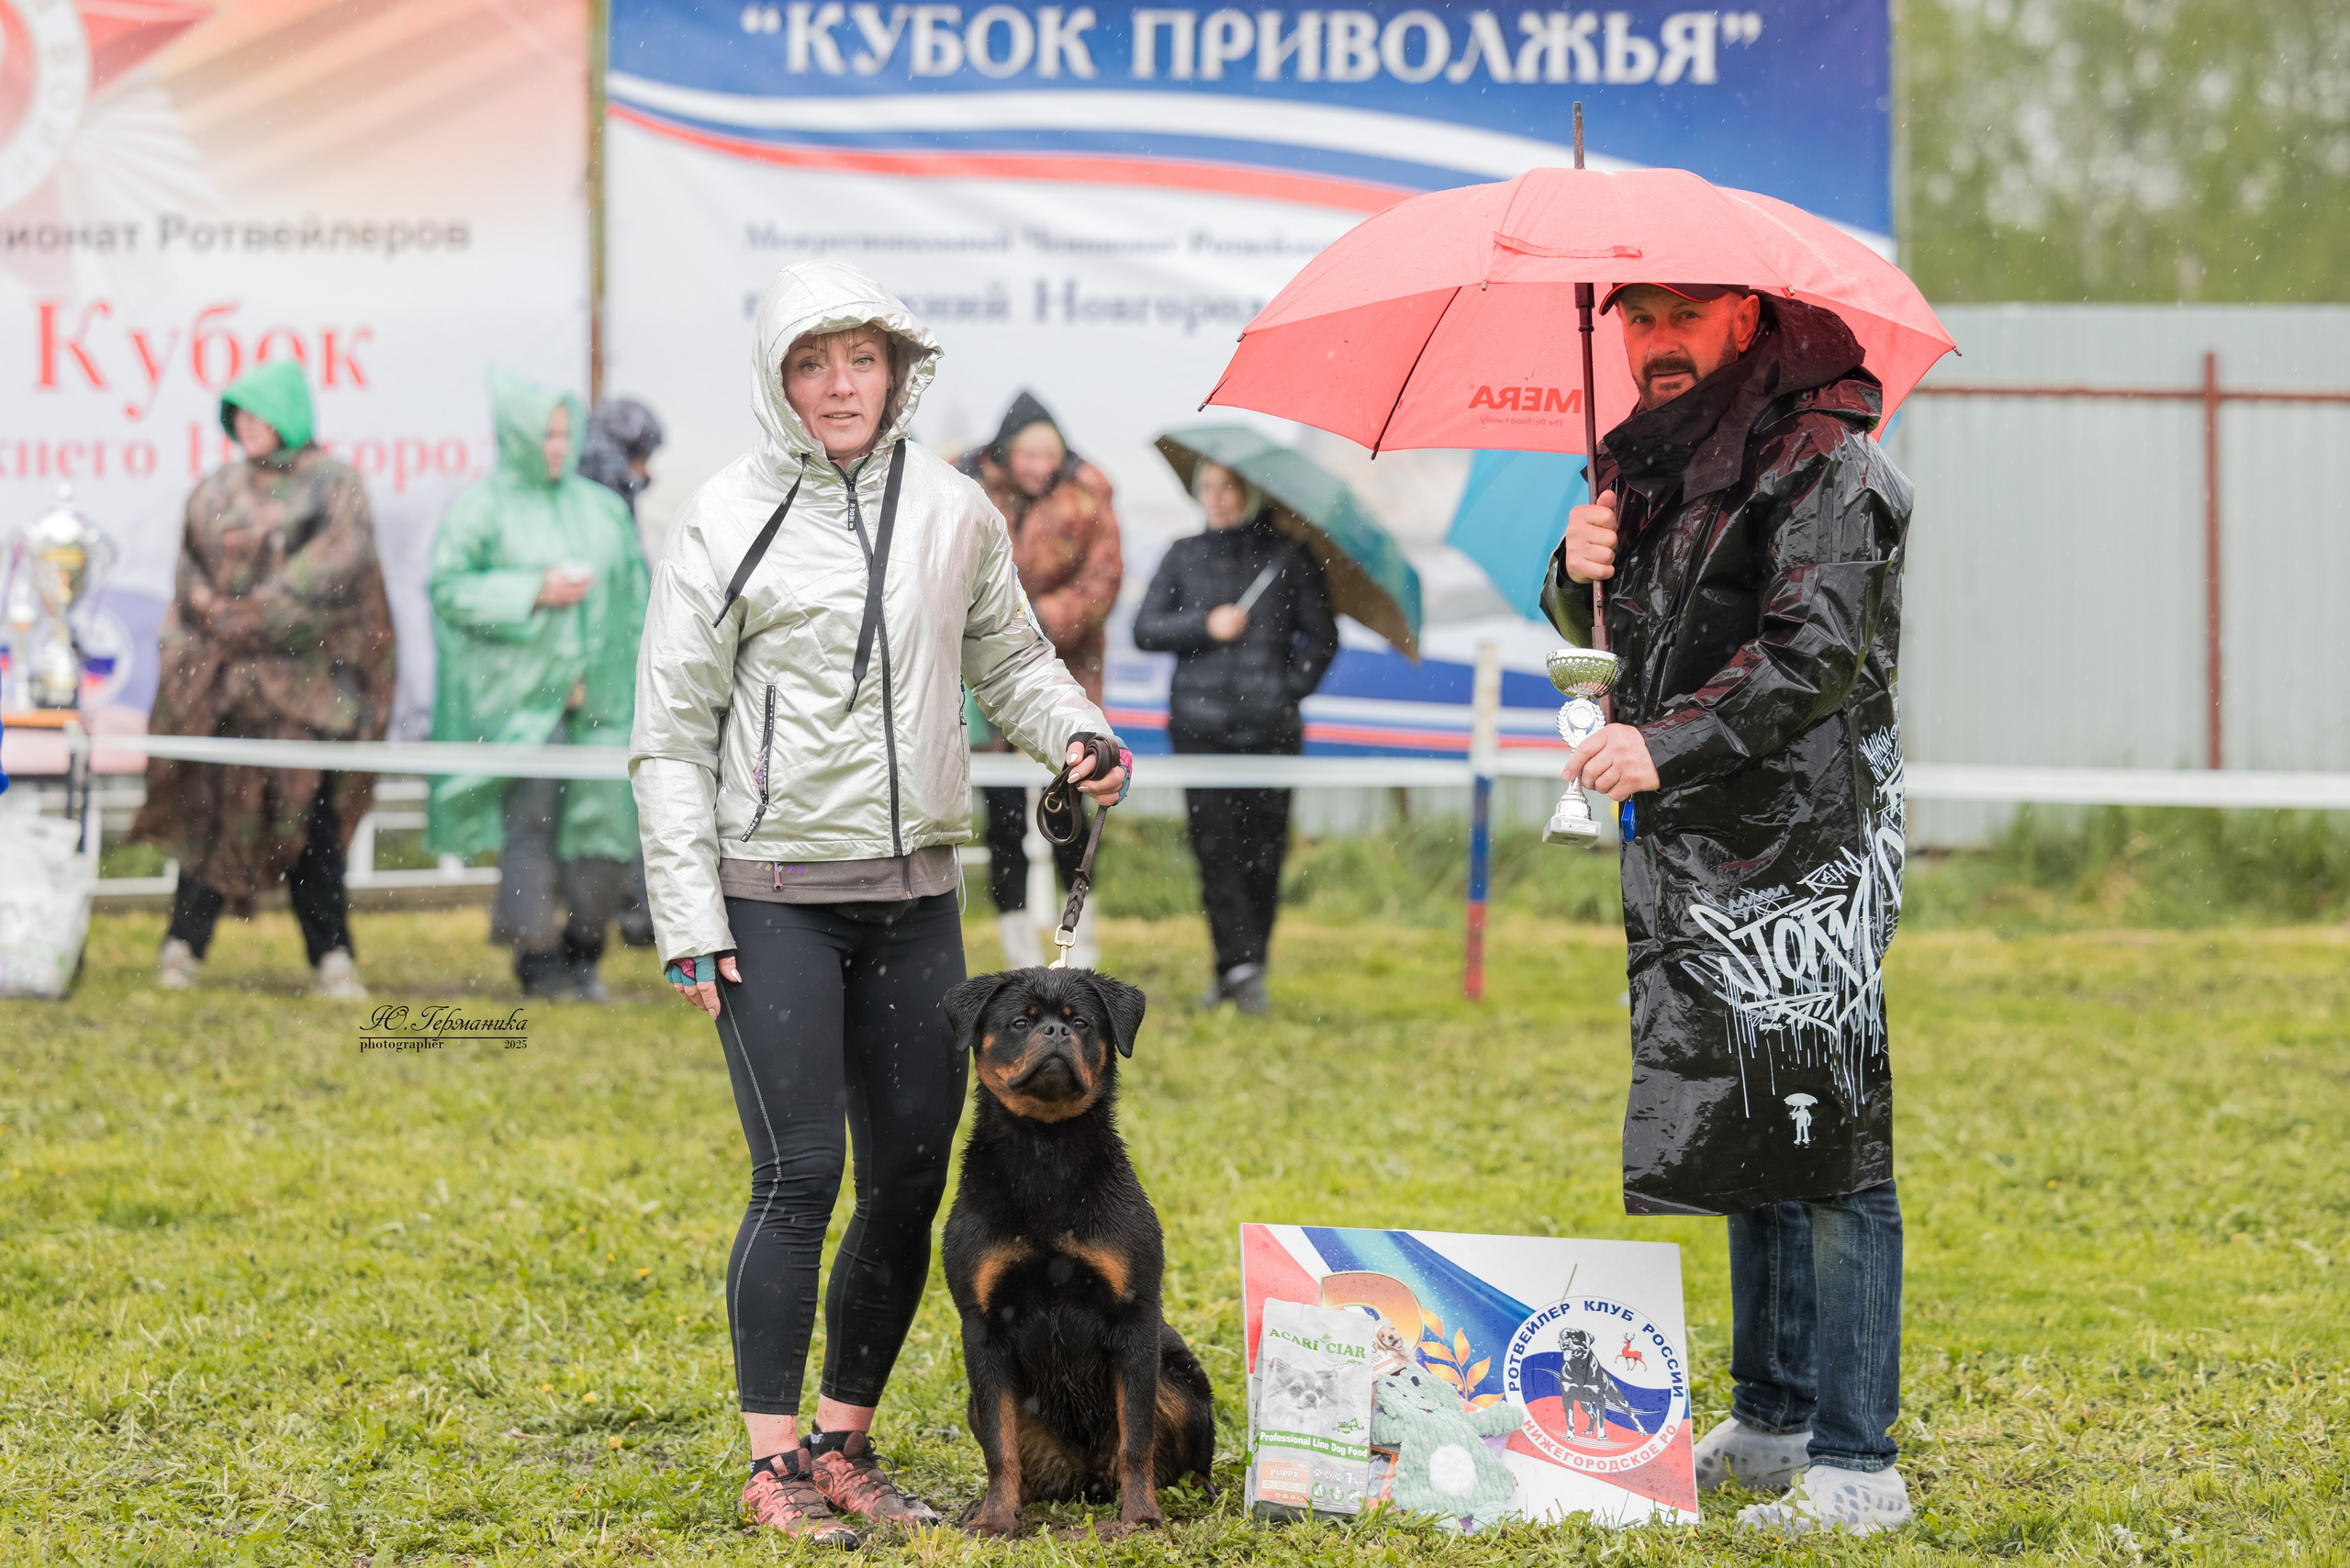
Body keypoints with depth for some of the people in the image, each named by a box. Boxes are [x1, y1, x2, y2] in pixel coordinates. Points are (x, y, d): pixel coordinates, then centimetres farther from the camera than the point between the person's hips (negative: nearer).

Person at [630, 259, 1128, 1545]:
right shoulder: (728, 522, -4)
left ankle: (844, 1443, 18)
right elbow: (671, 738, -3)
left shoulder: (954, 512, 6)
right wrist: (691, 924, -8)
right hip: (775, 895, -4)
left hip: (915, 894, 4)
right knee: (798, 1174, -10)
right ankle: (773, 1461, -2)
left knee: (911, 1177, 5)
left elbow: (1008, 658, 21)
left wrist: (1075, 730, -2)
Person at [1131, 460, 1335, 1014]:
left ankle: (1242, 968, 11)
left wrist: (1291, 688, -3)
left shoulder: (1287, 557, 7)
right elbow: (1146, 630, 8)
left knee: (1262, 852, 0)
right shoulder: (1184, 556, 12)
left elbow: (1323, 635, 8)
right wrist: (1205, 626, -7)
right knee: (1215, 845, -10)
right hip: (1200, 722, 1)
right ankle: (1240, 966, -11)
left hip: (1269, 726, -1)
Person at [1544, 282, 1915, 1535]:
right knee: (1745, 1140, 15)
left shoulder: (1821, 460, -9)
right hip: (1700, 854, 9)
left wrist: (1669, 745, -23)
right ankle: (1772, 1422, 24)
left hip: (1806, 847, -9)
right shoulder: (1655, 462, 16)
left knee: (1826, 1146, -10)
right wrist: (1578, 574, 2)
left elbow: (1818, 649, -19)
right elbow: (1601, 627, 25)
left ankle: (1856, 1467, -10)